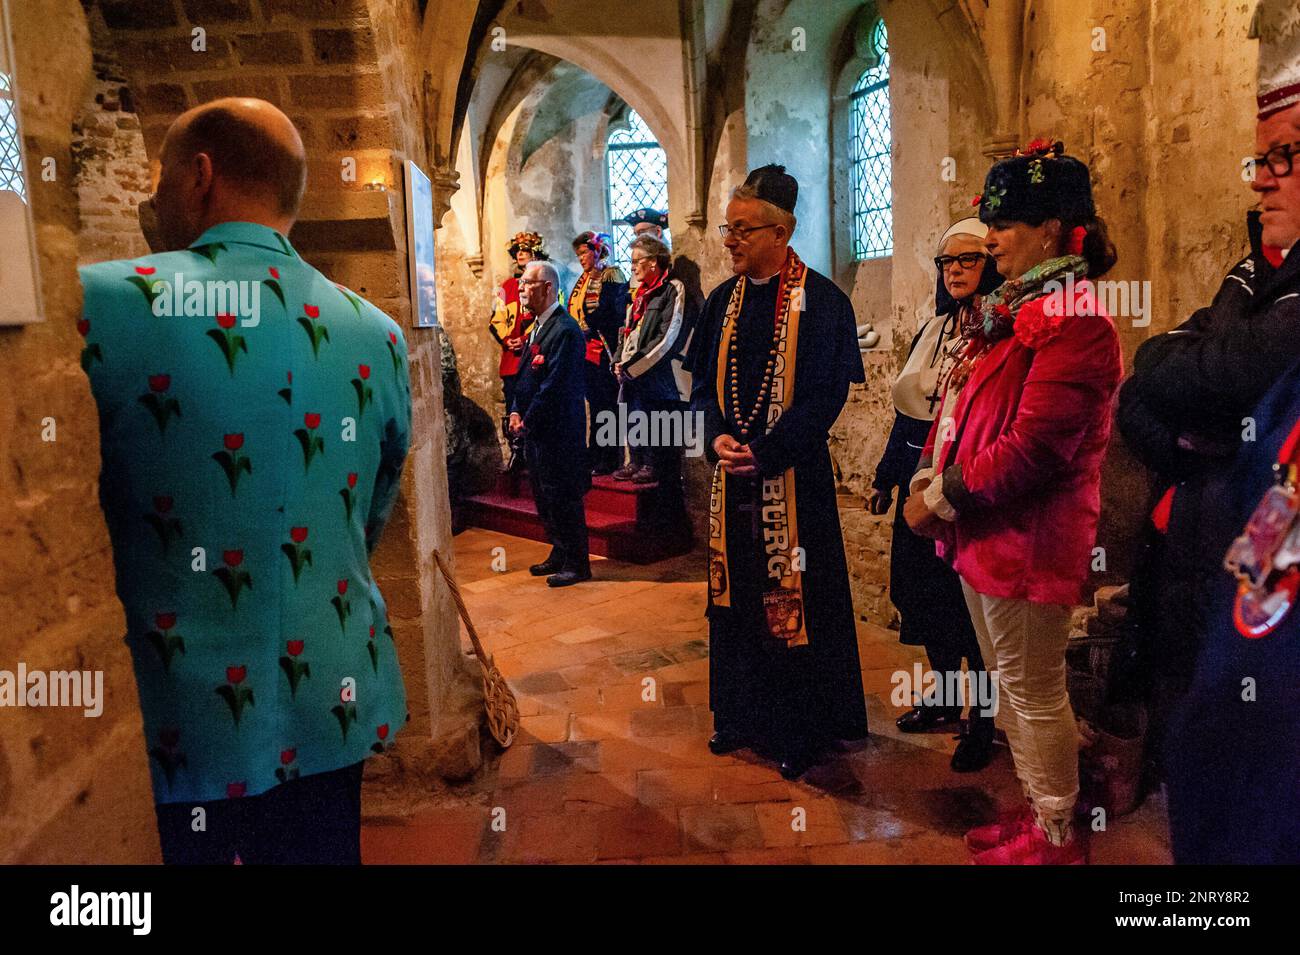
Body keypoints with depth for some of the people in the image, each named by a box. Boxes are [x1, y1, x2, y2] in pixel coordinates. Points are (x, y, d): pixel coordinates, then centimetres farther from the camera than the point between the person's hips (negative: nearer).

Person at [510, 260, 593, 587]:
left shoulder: (565, 330, -18)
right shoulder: (538, 327, 13)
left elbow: (555, 386, -21)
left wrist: (528, 421, -15)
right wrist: (516, 411, 4)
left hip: (559, 431, -10)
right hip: (535, 429, 10)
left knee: (563, 498, -1)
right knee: (544, 497, 17)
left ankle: (576, 564, 12)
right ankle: (559, 554, 31)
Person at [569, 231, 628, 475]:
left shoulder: (612, 276, -6)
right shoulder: (583, 281, 17)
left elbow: (616, 314, -13)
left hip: (604, 351, -7)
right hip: (587, 351, 7)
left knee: (607, 403, -4)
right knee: (594, 402, 10)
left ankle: (610, 459, 2)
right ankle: (594, 456, 16)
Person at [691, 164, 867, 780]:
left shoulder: (822, 302, -7)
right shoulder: (723, 301, 9)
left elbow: (824, 396, -12)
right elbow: (704, 383, 10)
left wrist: (762, 452, -19)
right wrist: (717, 437, -10)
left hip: (793, 477, -5)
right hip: (732, 477, 5)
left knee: (793, 603, 3)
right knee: (734, 596, 13)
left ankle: (800, 732, 20)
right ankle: (741, 717, 30)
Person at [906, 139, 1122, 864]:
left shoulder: (1074, 322, -18)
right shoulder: (1018, 308, 13)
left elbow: (1032, 448, -24)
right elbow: (964, 404, 14)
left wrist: (944, 501, -16)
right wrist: (929, 475, 1)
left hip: (1030, 539, -10)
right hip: (988, 532, 10)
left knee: (1033, 690, 5)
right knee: (1010, 682, 19)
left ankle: (1056, 836, 24)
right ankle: (1039, 813, 36)